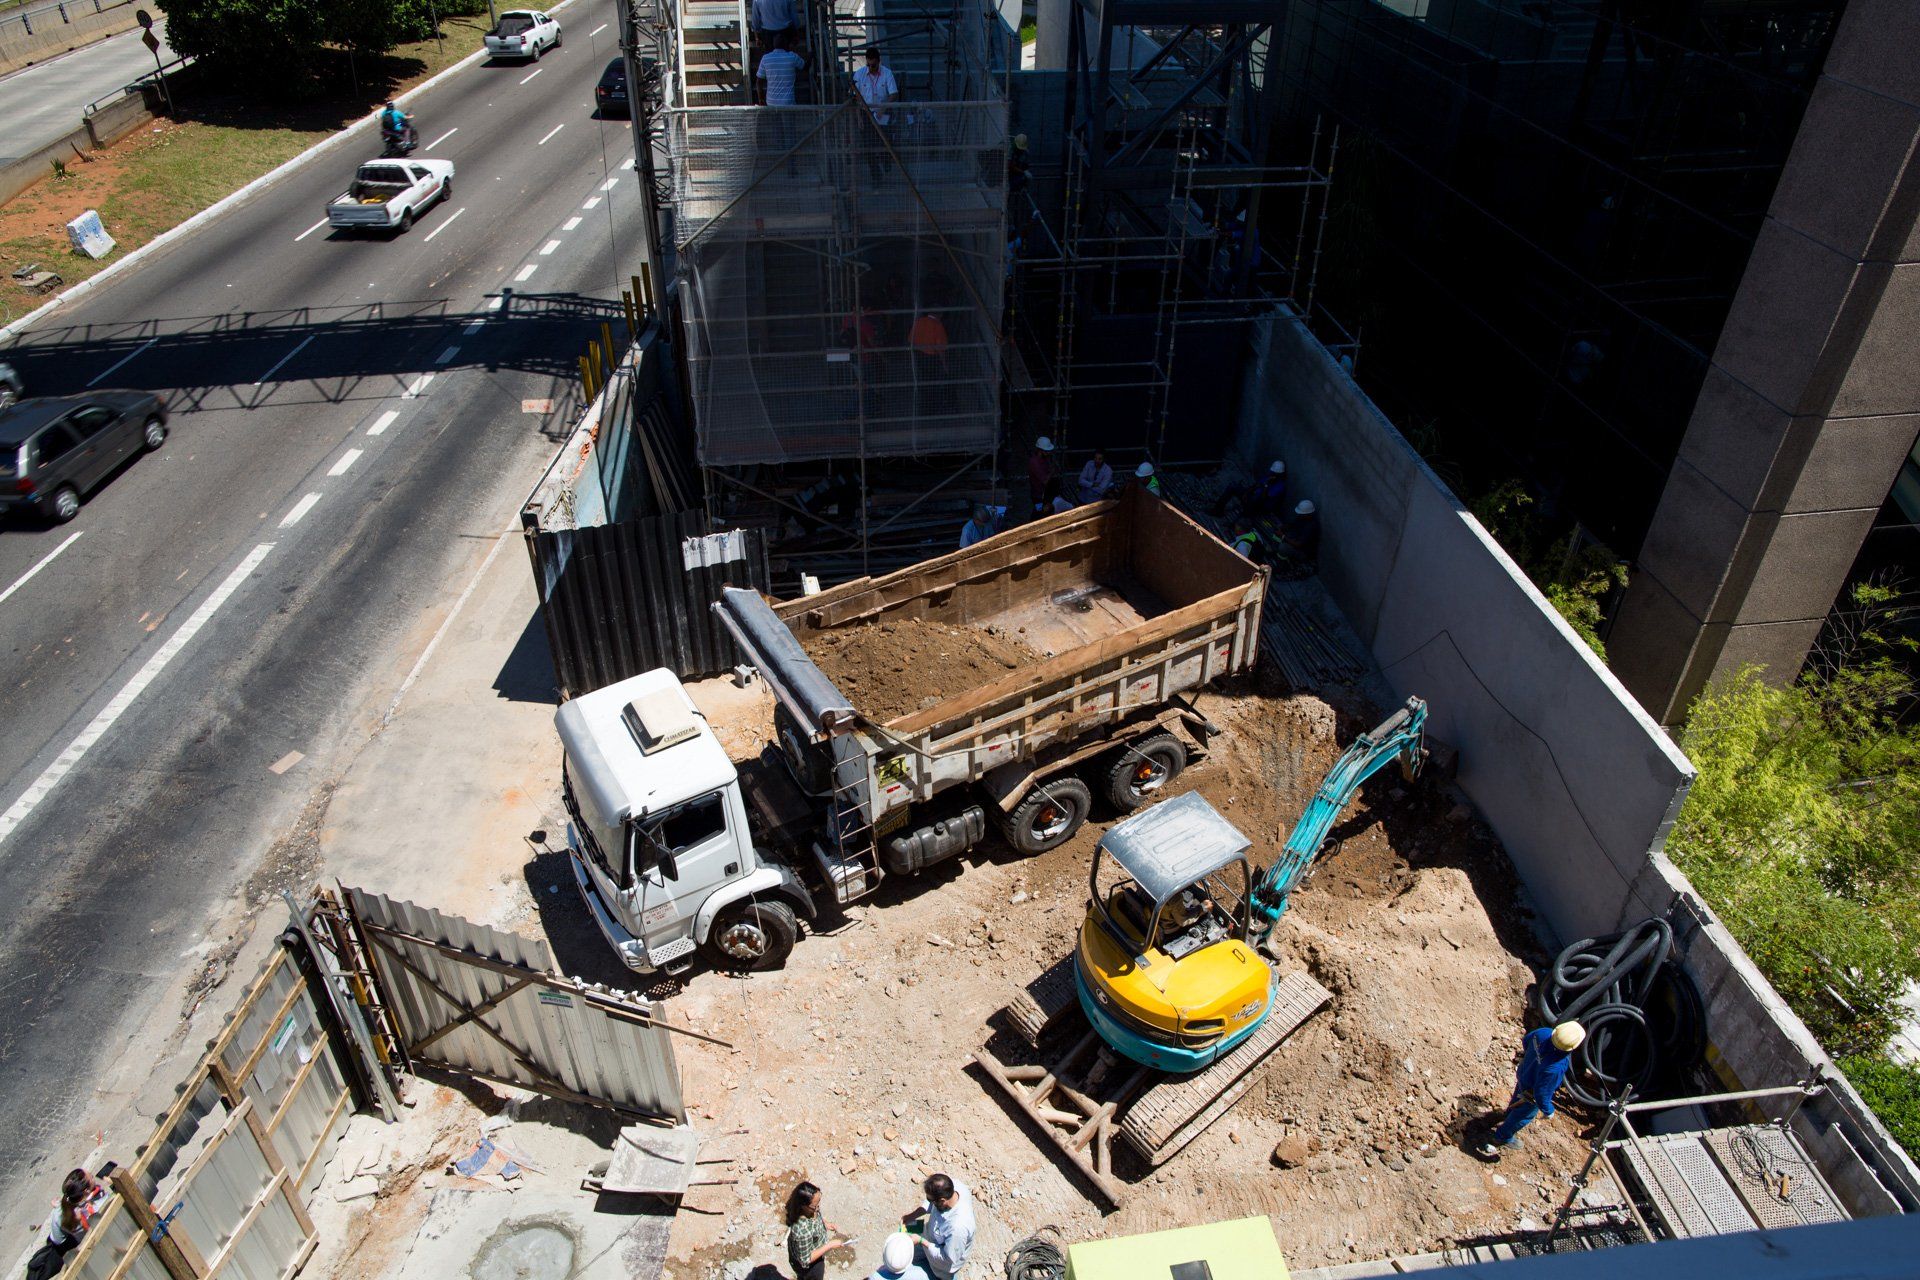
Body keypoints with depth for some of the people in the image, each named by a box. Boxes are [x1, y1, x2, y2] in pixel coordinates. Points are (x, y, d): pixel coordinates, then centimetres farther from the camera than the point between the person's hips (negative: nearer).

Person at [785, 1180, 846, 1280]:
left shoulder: (811, 1209, -22)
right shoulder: (802, 1231, -45)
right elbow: (806, 1260, -31)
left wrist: (826, 1225, -10)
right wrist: (830, 1245, -28)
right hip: (808, 1267, -6)